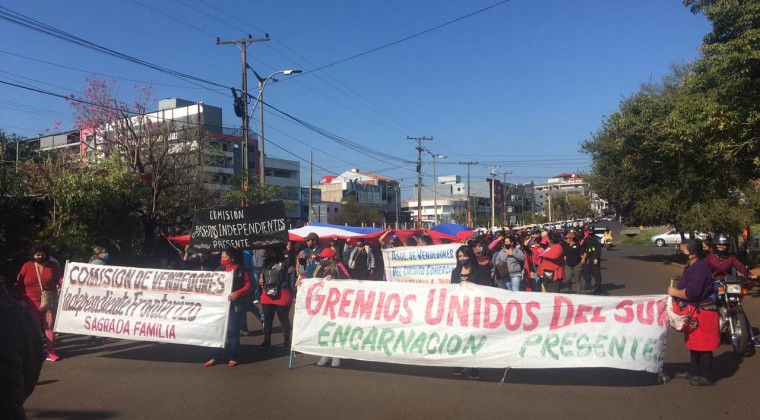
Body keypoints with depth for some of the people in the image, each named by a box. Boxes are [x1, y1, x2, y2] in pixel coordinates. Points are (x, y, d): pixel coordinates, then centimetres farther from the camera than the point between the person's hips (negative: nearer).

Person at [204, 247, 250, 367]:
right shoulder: (219, 269, 11)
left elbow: (248, 286, -7)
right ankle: (215, 357, 12)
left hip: (235, 305, -4)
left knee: (233, 331, 0)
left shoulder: (241, 270, -2)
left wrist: (236, 293, -21)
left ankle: (233, 358, 10)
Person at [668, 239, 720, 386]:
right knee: (694, 344, 19)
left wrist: (674, 292, -15)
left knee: (704, 346, 0)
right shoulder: (692, 266, 11)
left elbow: (692, 293, -28)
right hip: (694, 310, 11)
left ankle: (706, 376, 10)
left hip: (703, 312, -11)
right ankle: (693, 371, 30)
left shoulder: (700, 268, -22)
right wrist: (677, 289, 0)